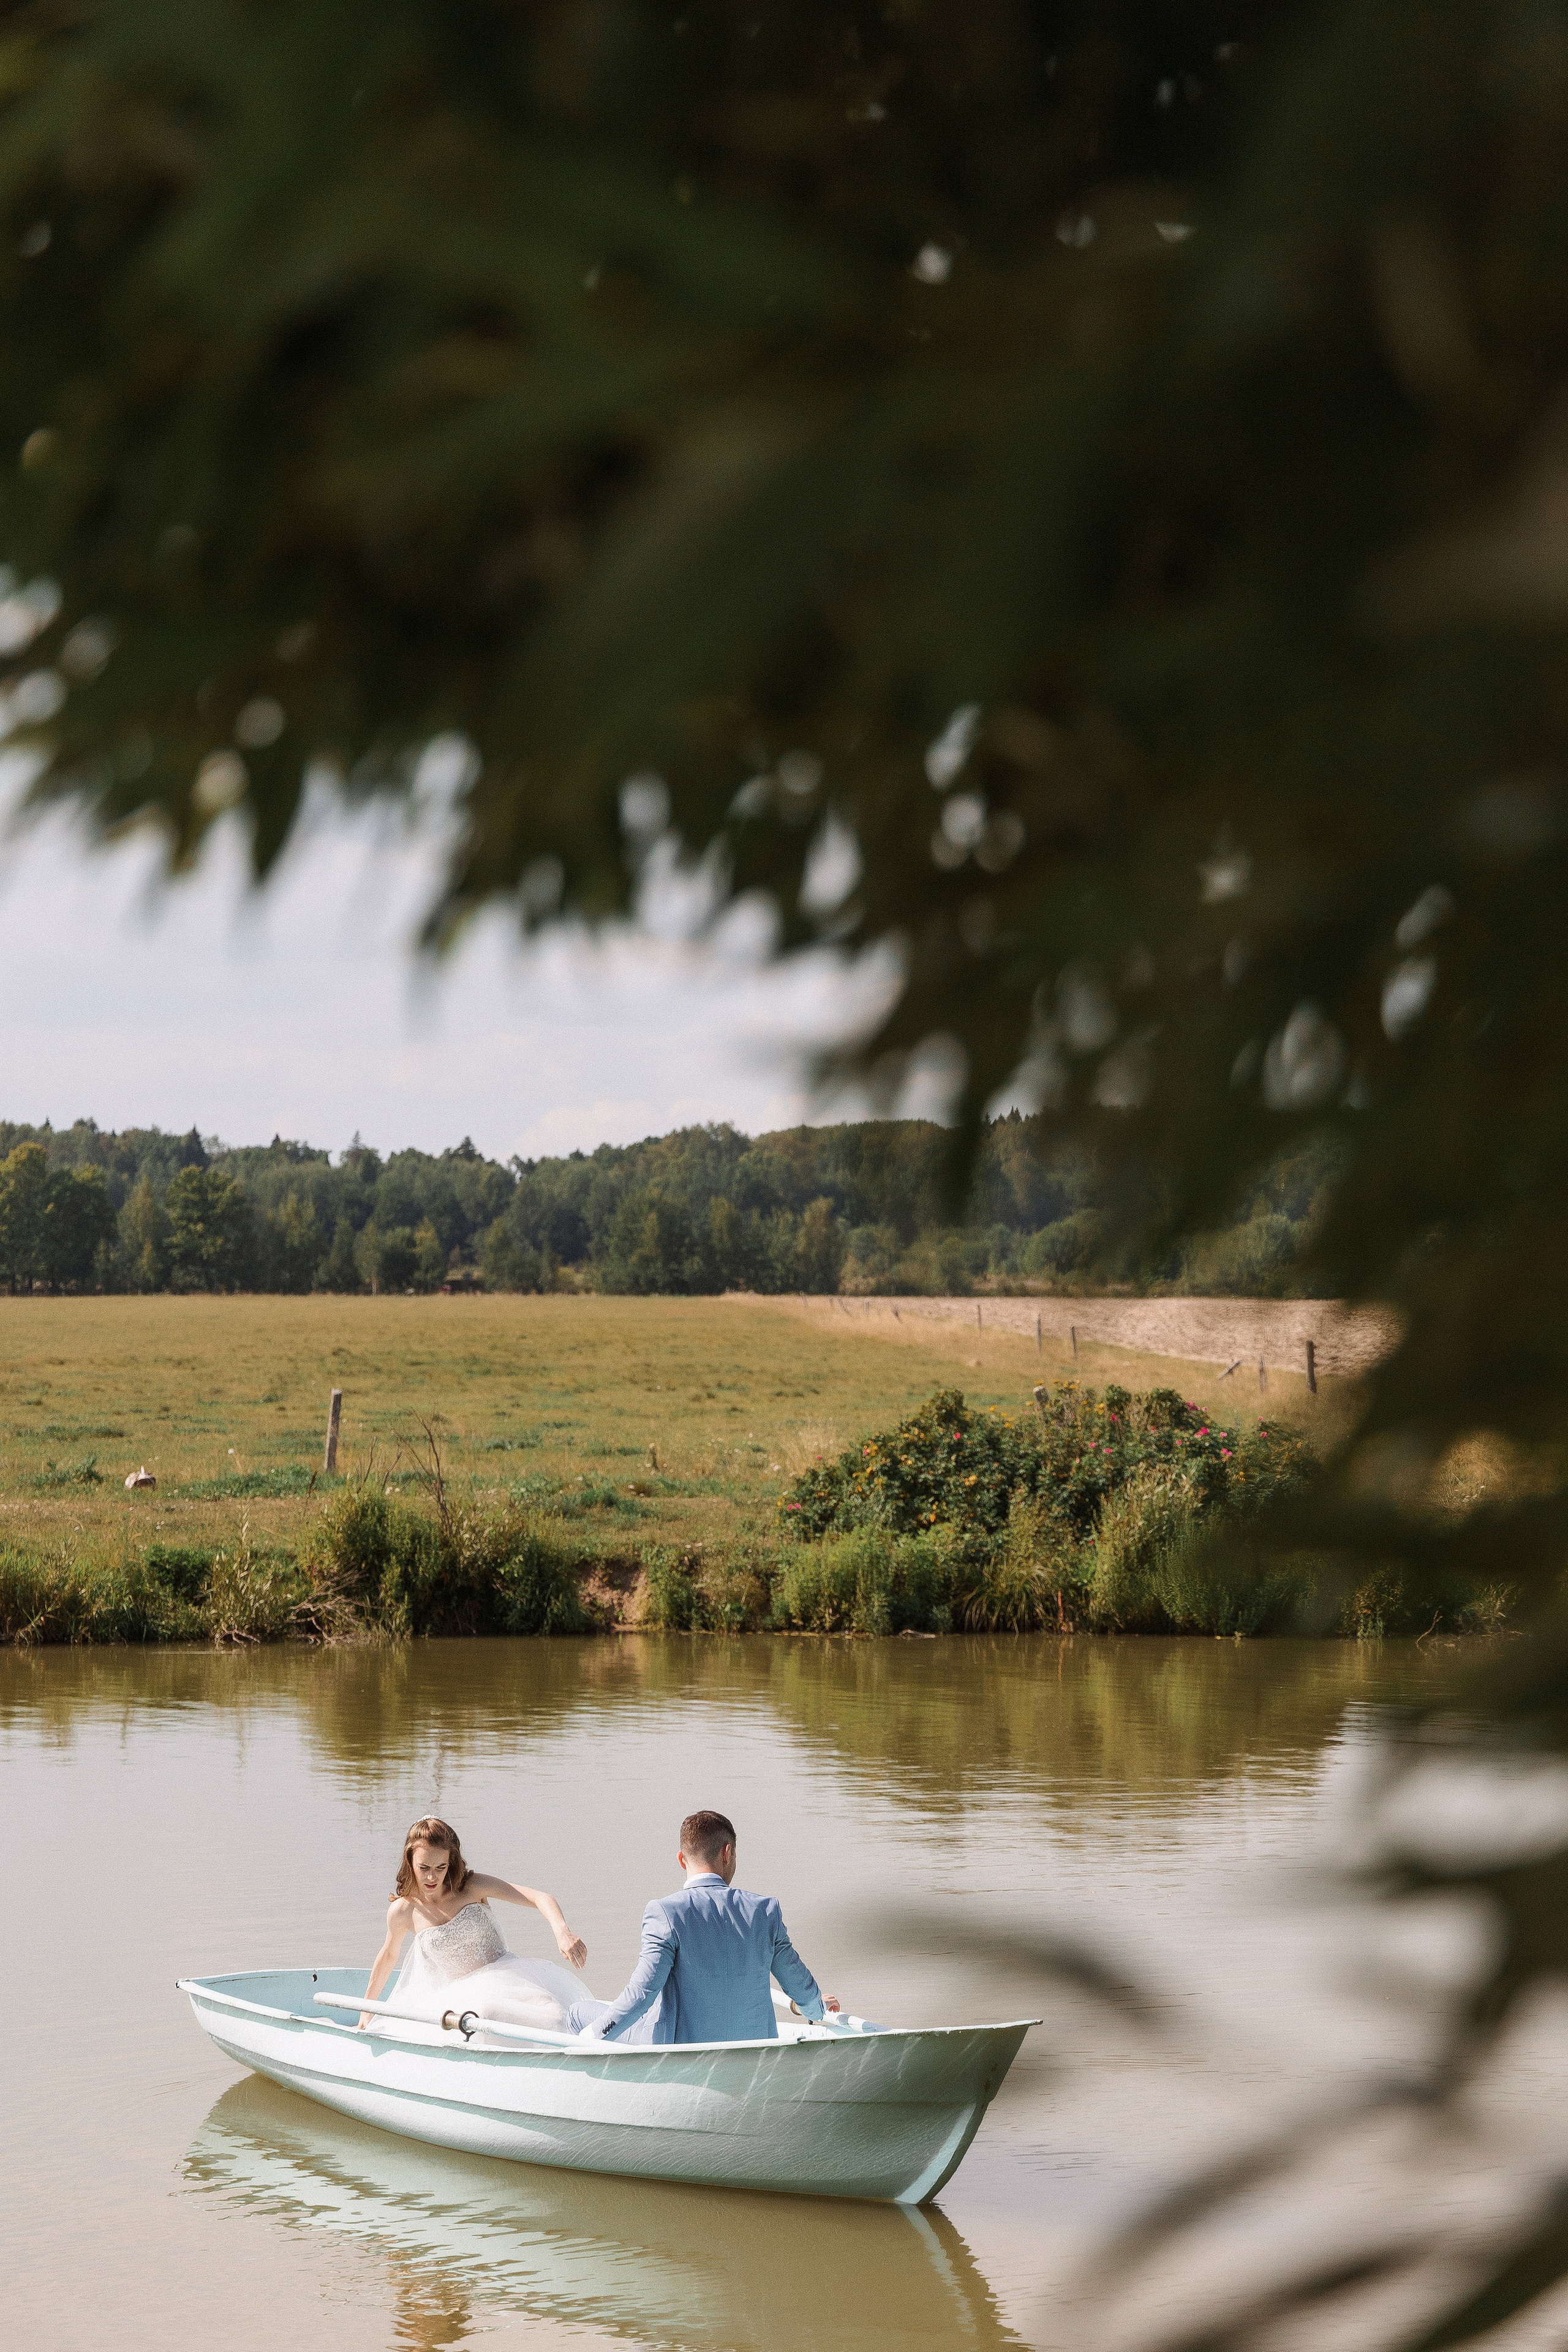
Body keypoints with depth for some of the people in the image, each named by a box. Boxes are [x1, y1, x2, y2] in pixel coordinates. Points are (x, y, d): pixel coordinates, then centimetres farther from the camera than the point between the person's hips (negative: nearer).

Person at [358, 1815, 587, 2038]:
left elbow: (540, 1898, -13)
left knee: (554, 2014, -33)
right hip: (460, 1995, 0)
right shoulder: (402, 1912, -1)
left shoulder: (472, 1887, -7)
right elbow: (388, 1955, 20)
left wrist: (562, 1932, -34)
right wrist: (367, 2009, 31)